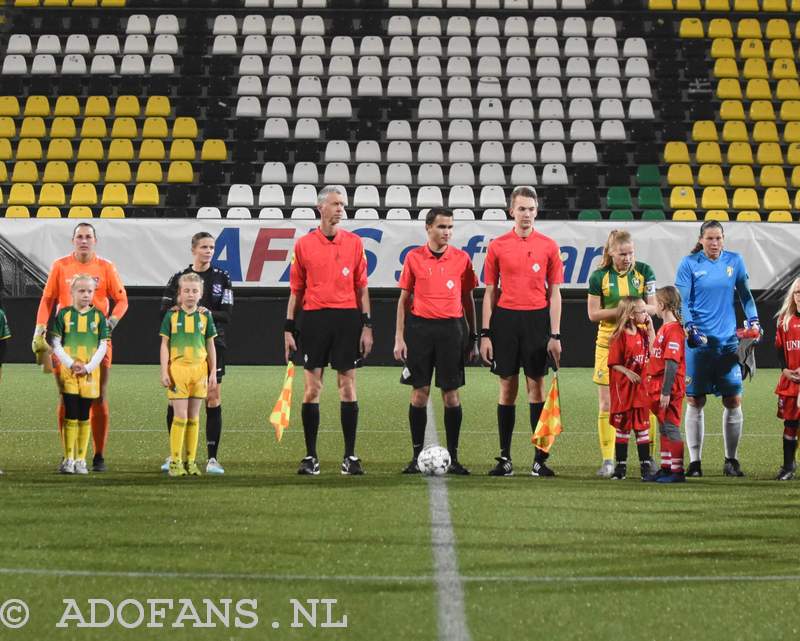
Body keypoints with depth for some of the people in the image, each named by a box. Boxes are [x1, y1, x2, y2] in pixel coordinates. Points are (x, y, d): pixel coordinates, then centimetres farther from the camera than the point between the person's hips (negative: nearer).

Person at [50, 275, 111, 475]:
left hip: (90, 371, 1)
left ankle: (81, 459, 8)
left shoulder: (98, 316, 5)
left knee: (84, 416, 3)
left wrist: (89, 367, -9)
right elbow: (56, 345, 1)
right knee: (71, 415, -4)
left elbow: (103, 346, 3)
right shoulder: (64, 314, 2)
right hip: (68, 371, -1)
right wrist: (71, 363, -11)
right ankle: (68, 459, 0)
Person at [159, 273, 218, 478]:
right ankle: (175, 461, -2)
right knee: (180, 416, -6)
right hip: (178, 369, -3)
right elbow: (165, 345, 3)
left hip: (199, 370, 3)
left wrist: (213, 373, 8)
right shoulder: (172, 315, 2)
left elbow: (210, 346, 13)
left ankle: (190, 461, 11)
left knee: (193, 417, 6)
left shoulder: (205, 316, 8)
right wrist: (164, 372, -4)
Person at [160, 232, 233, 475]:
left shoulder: (222, 278, 5)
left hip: (212, 345, -1)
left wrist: (209, 314, -20)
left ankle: (212, 458, -1)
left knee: (213, 398, -5)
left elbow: (227, 314, -2)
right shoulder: (178, 278, 7)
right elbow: (165, 311, 4)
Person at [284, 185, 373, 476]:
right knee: (311, 389, 0)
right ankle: (311, 457, 6)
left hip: (347, 318, 0)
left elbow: (362, 288, 7)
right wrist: (288, 329, 3)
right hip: (314, 318, 0)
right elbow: (296, 290, 7)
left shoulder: (354, 242, 6)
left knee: (348, 387, 1)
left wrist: (367, 325, 1)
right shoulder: (304, 244, 5)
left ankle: (350, 456, 6)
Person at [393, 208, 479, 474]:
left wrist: (473, 337, 8)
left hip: (451, 328, 0)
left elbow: (468, 299, 11)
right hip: (420, 327, 0)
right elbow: (404, 299, 7)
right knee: (419, 393, 1)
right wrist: (399, 338, 1)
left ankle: (453, 457, 7)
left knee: (451, 394, 0)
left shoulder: (461, 258, 5)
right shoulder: (414, 257, 3)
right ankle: (417, 456, 8)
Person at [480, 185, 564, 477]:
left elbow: (554, 292, 4)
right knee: (507, 387, 4)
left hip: (537, 320, -1)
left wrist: (555, 335, -2)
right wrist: (485, 334, 1)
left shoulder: (548, 246, 4)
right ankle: (505, 459, 8)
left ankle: (540, 458, 3)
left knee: (536, 386, 0)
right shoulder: (498, 246, 5)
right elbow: (490, 292, 6)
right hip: (505, 319, 1)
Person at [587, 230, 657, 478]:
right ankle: (607, 460, 7)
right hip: (608, 344, 0)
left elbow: (654, 307, 4)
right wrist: (621, 310, -15)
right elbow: (593, 314, -1)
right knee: (606, 405, 0)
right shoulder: (599, 276, -1)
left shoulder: (644, 271, 1)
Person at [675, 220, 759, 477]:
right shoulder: (689, 264, 0)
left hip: (728, 341, 2)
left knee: (733, 401, 0)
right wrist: (690, 328, -17)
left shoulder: (734, 261, 6)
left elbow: (745, 294, 13)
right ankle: (695, 461, 8)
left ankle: (731, 460, 12)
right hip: (698, 341, -2)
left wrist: (753, 319, -2)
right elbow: (682, 301, -2)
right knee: (695, 402, 1)